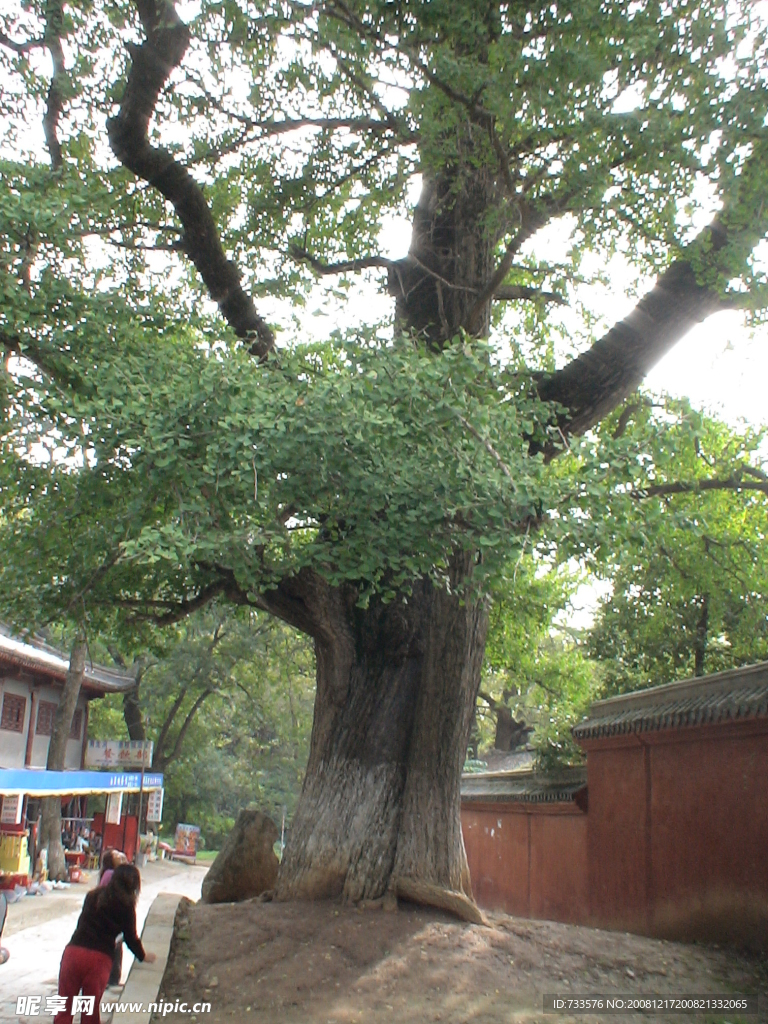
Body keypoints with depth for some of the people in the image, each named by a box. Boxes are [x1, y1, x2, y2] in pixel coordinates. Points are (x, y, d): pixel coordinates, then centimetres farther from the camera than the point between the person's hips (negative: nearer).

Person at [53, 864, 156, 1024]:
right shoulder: (125, 905, 3)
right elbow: (130, 937, 8)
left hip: (73, 951, 3)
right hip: (99, 958, -3)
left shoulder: (93, 895, 16)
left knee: (64, 1007, 8)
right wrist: (143, 956, 26)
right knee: (91, 1010, 11)